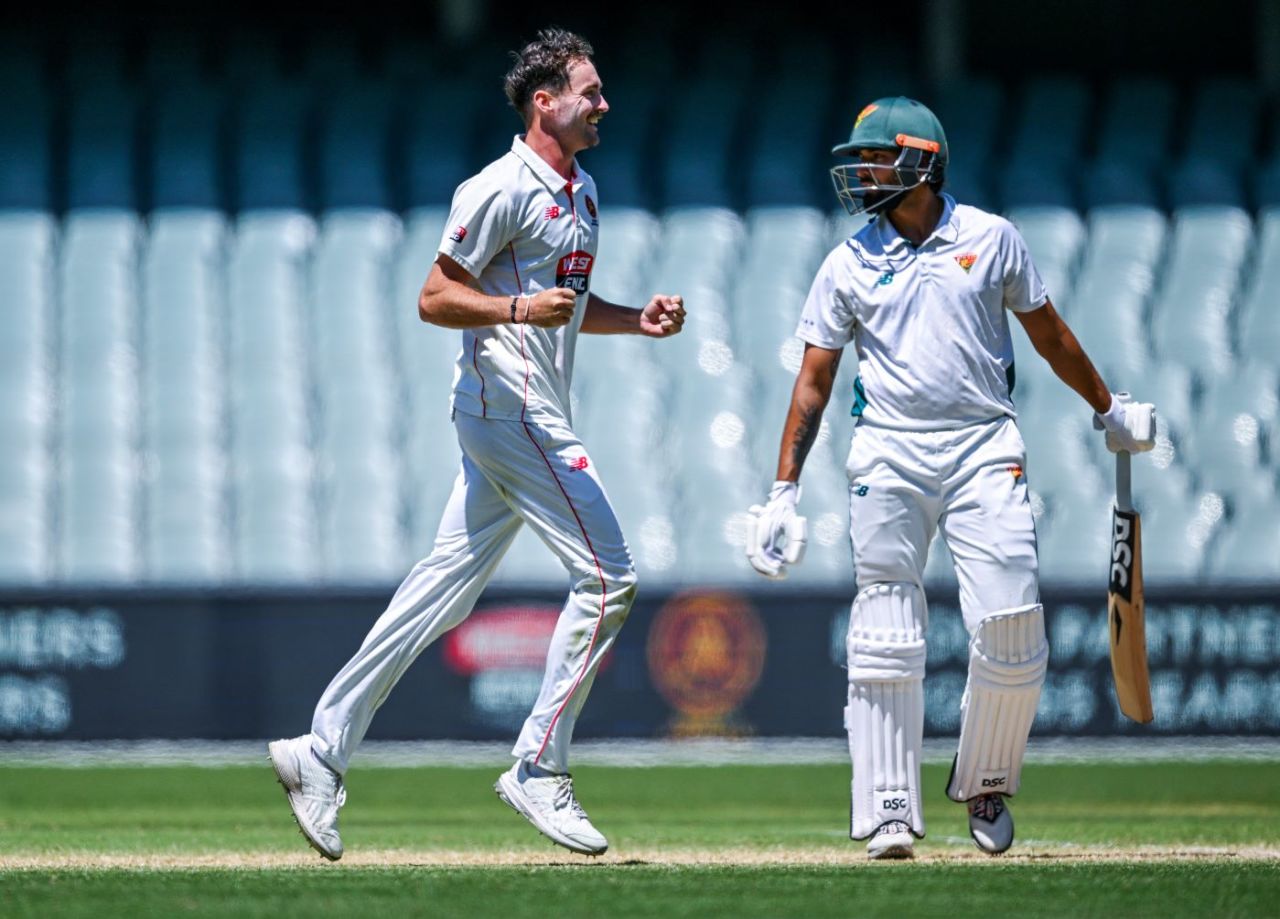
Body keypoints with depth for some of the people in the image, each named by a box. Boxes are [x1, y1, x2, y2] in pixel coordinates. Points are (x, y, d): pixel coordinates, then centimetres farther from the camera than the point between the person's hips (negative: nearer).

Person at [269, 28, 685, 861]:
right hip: (509, 407, -9)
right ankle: (538, 770, -6)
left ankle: (324, 752, 8)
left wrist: (636, 320, 10)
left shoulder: (580, 191, 17)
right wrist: (519, 308, -27)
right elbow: (435, 300, -13)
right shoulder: (502, 190, -12)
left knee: (447, 589, 7)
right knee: (607, 575, -10)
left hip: (533, 418, 9)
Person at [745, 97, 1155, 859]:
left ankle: (985, 787, 13)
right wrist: (784, 493, 1)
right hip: (889, 454, 0)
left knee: (1011, 627, -8)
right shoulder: (850, 264, 6)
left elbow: (1048, 332, 17)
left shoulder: (991, 239, 5)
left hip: (984, 450, 0)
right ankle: (889, 814, -1)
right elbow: (814, 379, 7)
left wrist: (1110, 410, 25)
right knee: (886, 639, -5)